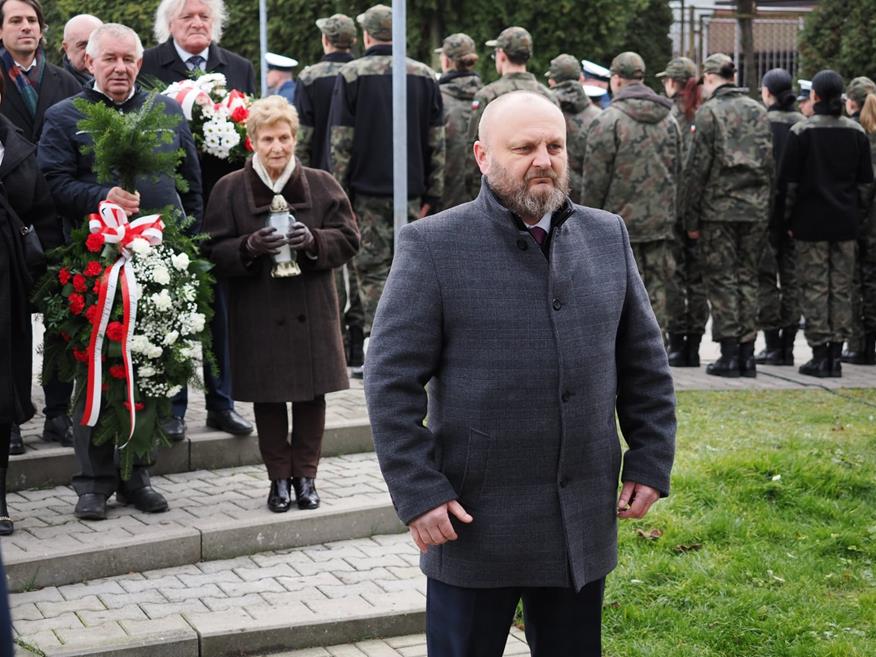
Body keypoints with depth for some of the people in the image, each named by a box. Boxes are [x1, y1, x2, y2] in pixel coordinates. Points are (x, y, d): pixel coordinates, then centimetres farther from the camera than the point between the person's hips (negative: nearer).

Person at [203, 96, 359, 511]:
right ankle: (279, 478, 19)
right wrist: (250, 246, -21)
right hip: (257, 316, -1)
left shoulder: (321, 185, 3)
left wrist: (313, 240, -16)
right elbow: (215, 252, -2)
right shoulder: (229, 190, 0)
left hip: (312, 312, 1)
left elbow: (348, 239, 3)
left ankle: (305, 476, 20)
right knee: (268, 399, 6)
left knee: (312, 396, 6)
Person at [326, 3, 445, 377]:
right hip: (411, 191, 4)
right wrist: (432, 192, 11)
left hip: (367, 190, -3)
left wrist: (339, 192, -3)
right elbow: (436, 141, 7)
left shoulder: (351, 76, -4)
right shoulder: (424, 76, 7)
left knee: (372, 269, -1)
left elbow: (340, 142, -7)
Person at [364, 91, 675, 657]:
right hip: (474, 524, -4)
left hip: (583, 522, 4)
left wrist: (650, 463, 7)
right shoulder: (433, 245, -6)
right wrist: (418, 493, -13)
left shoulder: (608, 236, 7)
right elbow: (391, 381, -8)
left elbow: (646, 362, 13)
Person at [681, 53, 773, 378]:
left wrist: (691, 217, -4)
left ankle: (729, 353, 0)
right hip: (756, 208, 5)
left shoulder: (709, 111, -6)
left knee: (721, 279, 1)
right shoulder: (758, 110, 10)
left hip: (719, 208, -5)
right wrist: (765, 200, 16)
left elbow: (697, 168, -8)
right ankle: (747, 352, 10)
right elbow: (771, 162, 11)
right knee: (748, 277, 10)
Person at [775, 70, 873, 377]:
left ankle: (819, 355, 0)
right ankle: (836, 355, 10)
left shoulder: (802, 131, -8)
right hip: (846, 224, 4)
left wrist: (786, 220, 1)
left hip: (811, 222, -4)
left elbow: (789, 180, -7)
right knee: (841, 288, 8)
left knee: (814, 287, 0)